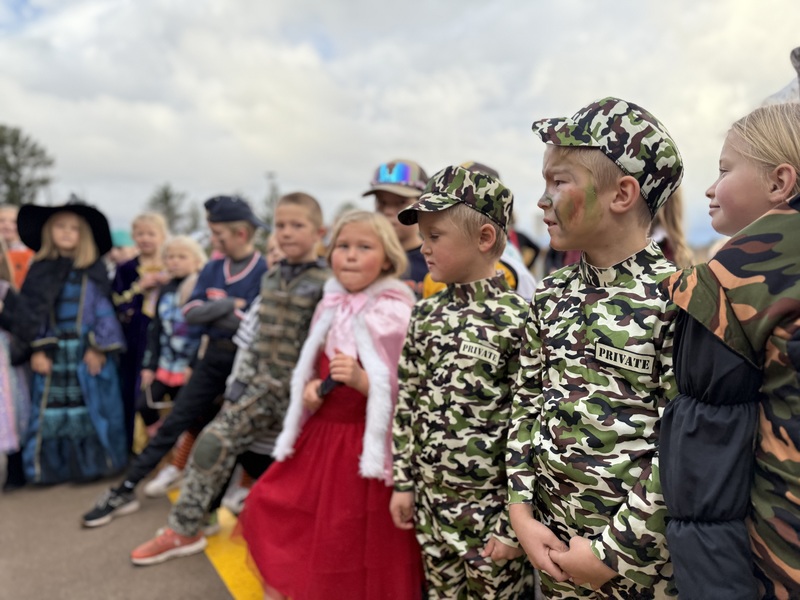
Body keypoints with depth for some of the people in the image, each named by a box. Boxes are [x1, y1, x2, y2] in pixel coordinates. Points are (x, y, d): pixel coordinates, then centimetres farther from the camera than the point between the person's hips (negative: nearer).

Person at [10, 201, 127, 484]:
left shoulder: (93, 270, 0)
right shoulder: (40, 270, 6)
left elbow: (103, 309, -3)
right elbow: (30, 312, 5)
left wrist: (99, 347, -9)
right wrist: (37, 350, -2)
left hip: (87, 351, -2)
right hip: (53, 351, 2)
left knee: (92, 409, 1)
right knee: (50, 411, 4)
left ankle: (93, 464, 12)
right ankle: (52, 467, 16)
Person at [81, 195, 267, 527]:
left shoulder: (265, 272, -14)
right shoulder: (212, 269, 4)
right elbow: (191, 312, -2)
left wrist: (211, 312, -12)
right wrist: (229, 305, -16)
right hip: (213, 356, 5)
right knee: (174, 422, 9)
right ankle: (125, 491, 19)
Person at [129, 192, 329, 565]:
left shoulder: (325, 283, -12)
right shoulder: (271, 277, 9)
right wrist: (244, 374, 14)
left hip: (295, 391, -6)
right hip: (259, 382, 6)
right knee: (212, 443, 4)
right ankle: (183, 530, 20)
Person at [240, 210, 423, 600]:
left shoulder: (397, 315, -15)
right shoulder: (331, 306, 5)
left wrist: (361, 380, -31)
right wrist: (310, 388, -3)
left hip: (367, 444, -7)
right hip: (321, 434, 7)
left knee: (355, 546, 7)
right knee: (269, 507, 16)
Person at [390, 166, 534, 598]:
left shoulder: (517, 321, -17)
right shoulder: (425, 315, 1)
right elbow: (408, 403, 7)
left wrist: (515, 524, -13)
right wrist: (404, 482, 8)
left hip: (491, 509, -5)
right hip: (432, 503, 6)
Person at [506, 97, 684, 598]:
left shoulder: (676, 298, -16)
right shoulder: (551, 297, 1)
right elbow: (527, 407, 5)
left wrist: (615, 550, -14)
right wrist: (523, 513, -2)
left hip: (642, 556, -5)